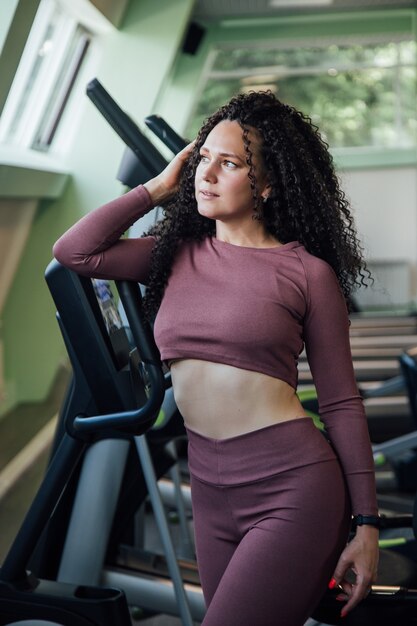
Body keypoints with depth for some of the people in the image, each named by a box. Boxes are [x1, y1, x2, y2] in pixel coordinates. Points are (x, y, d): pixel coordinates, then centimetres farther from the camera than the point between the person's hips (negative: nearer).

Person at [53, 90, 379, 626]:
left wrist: (366, 524, -3)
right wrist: (159, 187, 6)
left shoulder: (308, 272, -4)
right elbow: (73, 250, 2)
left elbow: (341, 404, -2)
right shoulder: (178, 255, 9)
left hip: (294, 488, -5)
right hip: (210, 494, 6)